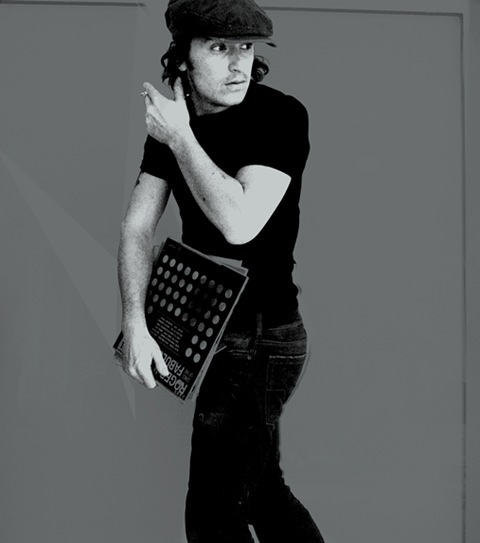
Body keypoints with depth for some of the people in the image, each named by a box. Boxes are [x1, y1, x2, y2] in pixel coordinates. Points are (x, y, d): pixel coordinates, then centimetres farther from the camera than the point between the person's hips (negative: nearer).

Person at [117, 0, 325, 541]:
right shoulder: (172, 119, 3)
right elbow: (137, 227, -2)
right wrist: (135, 324, -14)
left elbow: (239, 224, -29)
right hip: (212, 332, 7)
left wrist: (179, 137, -20)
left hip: (259, 339, -7)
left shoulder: (281, 115, -16)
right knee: (261, 487, 24)